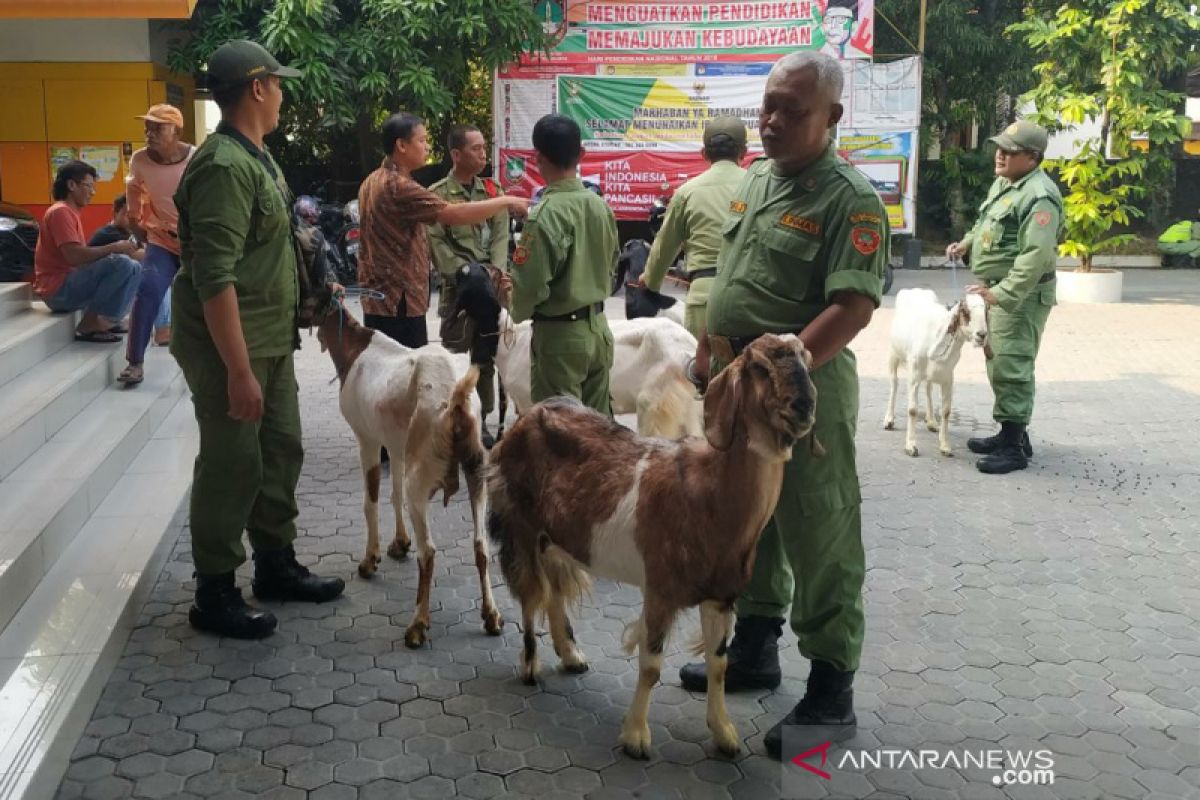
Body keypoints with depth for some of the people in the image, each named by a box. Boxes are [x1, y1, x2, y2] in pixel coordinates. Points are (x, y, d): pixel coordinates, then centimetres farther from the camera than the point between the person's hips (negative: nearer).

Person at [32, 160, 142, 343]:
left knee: (135, 268, 10)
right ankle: (89, 325, -18)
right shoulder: (60, 212, -12)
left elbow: (82, 255, 12)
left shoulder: (70, 212, 19)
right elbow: (74, 256, -24)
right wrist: (114, 248, -17)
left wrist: (115, 248, 1)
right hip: (58, 289, -10)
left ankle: (105, 319, 0)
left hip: (71, 283, 10)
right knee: (122, 264, -25)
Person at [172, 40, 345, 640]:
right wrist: (239, 370, -27)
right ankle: (214, 595, 12)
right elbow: (213, 278, -25)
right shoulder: (223, 167, -20)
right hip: (229, 343, -10)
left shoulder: (255, 157, 12)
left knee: (280, 450, 15)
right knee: (232, 465, -1)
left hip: (270, 337, 10)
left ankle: (276, 566, 29)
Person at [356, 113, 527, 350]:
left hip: (378, 299, 11)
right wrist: (506, 202, -20)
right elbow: (453, 214, -26)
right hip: (399, 302, -11)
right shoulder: (398, 186, -18)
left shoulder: (373, 182, 15)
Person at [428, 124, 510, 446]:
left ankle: (481, 420, 16)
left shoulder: (492, 190, 11)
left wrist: (496, 272, -12)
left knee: (486, 356, 7)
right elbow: (437, 243, -7)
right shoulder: (437, 194, -2)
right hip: (456, 286, -4)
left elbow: (501, 235, 3)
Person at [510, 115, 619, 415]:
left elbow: (531, 282, -17)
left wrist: (519, 314, 2)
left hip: (559, 333, -7)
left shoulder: (546, 214, -19)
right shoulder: (601, 205, 2)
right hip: (599, 328, 7)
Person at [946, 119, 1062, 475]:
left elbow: (1036, 256, -26)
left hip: (1020, 294, -10)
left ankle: (1015, 448, -3)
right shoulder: (1002, 182, 12)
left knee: (1011, 367, -9)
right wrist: (966, 244, 8)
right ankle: (1009, 433, 29)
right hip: (995, 289, 10)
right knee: (998, 364, 17)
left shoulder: (1040, 196, -20)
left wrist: (1002, 293, -28)